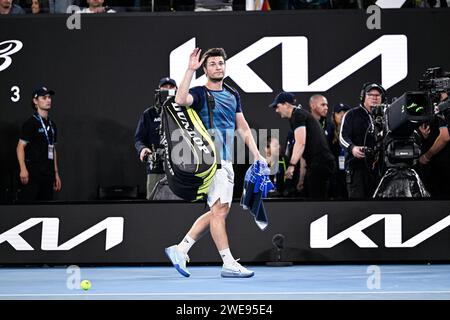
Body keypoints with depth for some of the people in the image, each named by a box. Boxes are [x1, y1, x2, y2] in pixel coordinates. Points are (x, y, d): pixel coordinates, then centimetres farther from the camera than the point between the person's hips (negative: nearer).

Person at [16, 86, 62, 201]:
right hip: (33, 172, -7)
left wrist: (56, 173, 18)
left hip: (48, 173, 7)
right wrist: (23, 169, -23)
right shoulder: (30, 123, -6)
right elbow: (20, 147, -10)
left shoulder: (51, 125, 16)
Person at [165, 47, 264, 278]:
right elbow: (180, 100, -27)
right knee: (219, 209, -11)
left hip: (227, 161, 8)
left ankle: (180, 250, 15)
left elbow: (243, 128, 20)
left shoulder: (233, 95, 17)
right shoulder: (200, 94, -4)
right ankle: (228, 264, -10)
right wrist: (190, 70, -25)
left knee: (220, 211, 9)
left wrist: (257, 155, 12)